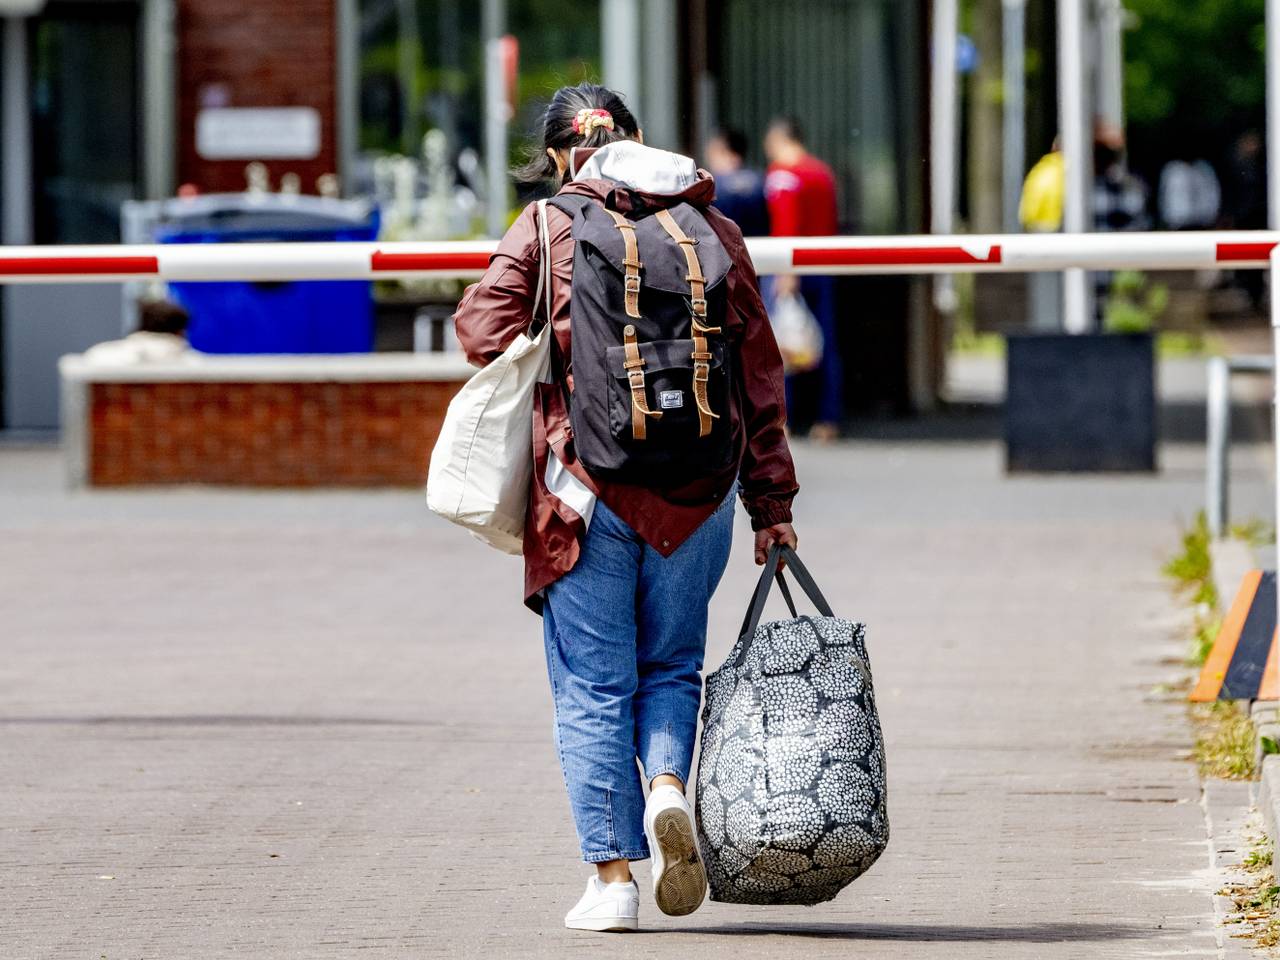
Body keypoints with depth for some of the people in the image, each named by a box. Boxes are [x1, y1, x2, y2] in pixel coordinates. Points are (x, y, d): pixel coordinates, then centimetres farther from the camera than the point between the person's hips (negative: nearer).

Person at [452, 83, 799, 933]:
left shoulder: (547, 226, 1)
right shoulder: (714, 229, 8)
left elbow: (484, 328, -10)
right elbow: (760, 370, 8)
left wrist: (551, 403, 9)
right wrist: (771, 501, 12)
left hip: (588, 485, -2)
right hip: (700, 488, 2)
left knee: (593, 685, 4)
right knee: (671, 663, 17)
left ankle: (612, 876, 2)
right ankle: (668, 788, -10)